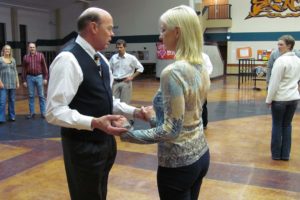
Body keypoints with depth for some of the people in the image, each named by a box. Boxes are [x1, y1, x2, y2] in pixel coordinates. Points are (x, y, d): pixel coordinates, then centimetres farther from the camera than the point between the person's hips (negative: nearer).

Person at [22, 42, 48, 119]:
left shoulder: (40, 55, 1)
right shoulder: (25, 57, 5)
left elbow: (44, 67, 0)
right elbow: (24, 70, 6)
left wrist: (45, 78, -5)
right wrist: (24, 80, 2)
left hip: (39, 77, -2)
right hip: (30, 77, 2)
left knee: (41, 95, 1)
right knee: (31, 96, 6)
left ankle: (43, 112, 6)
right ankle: (32, 112, 14)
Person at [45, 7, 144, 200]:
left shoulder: (101, 60, 8)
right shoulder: (68, 59, -21)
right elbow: (55, 111, -26)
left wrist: (134, 112, 2)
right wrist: (94, 123, -36)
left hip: (105, 141, 9)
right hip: (83, 146, -9)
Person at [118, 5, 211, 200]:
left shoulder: (173, 72, -24)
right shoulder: (201, 67, 3)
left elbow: (172, 130, -24)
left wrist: (128, 133, -15)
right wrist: (155, 119, 19)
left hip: (178, 163, -8)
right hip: (200, 154, 8)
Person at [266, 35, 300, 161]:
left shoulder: (281, 60, -16)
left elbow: (274, 82, -16)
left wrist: (269, 99, -9)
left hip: (280, 98, -6)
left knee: (277, 125, 6)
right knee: (287, 125, 13)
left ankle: (276, 154, 15)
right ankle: (285, 154, 17)